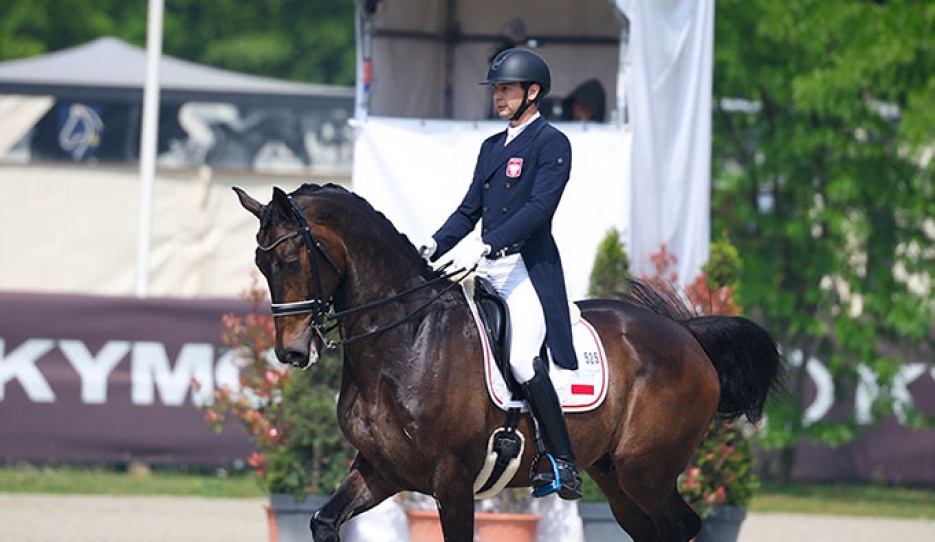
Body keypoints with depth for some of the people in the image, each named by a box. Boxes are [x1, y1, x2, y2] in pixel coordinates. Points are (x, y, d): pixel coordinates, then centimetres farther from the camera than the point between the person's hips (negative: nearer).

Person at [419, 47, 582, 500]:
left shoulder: (551, 144, -4)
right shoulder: (491, 147, 21)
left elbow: (539, 208, -16)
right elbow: (469, 210, 20)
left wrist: (484, 246, -26)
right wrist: (434, 246, 2)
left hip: (529, 269, -9)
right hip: (486, 272, 9)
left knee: (522, 361, -24)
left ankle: (564, 465, -18)